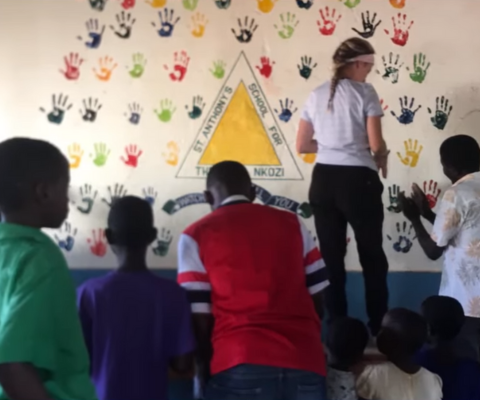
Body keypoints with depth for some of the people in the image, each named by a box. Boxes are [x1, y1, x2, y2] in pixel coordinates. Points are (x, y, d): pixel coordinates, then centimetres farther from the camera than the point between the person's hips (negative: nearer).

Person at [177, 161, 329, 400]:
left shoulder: (197, 236, 6)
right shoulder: (292, 224, 15)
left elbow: (200, 315, 1)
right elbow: (317, 298, 13)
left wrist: (204, 368, 15)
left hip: (242, 366, -3)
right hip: (304, 362, 3)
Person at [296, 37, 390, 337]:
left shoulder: (317, 95, 8)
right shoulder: (365, 93, -7)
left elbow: (302, 145, 9)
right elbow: (376, 144, -11)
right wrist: (382, 157, 10)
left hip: (323, 181, 5)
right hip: (357, 180, -4)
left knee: (331, 256, 12)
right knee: (373, 256, 10)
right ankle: (379, 327, 16)